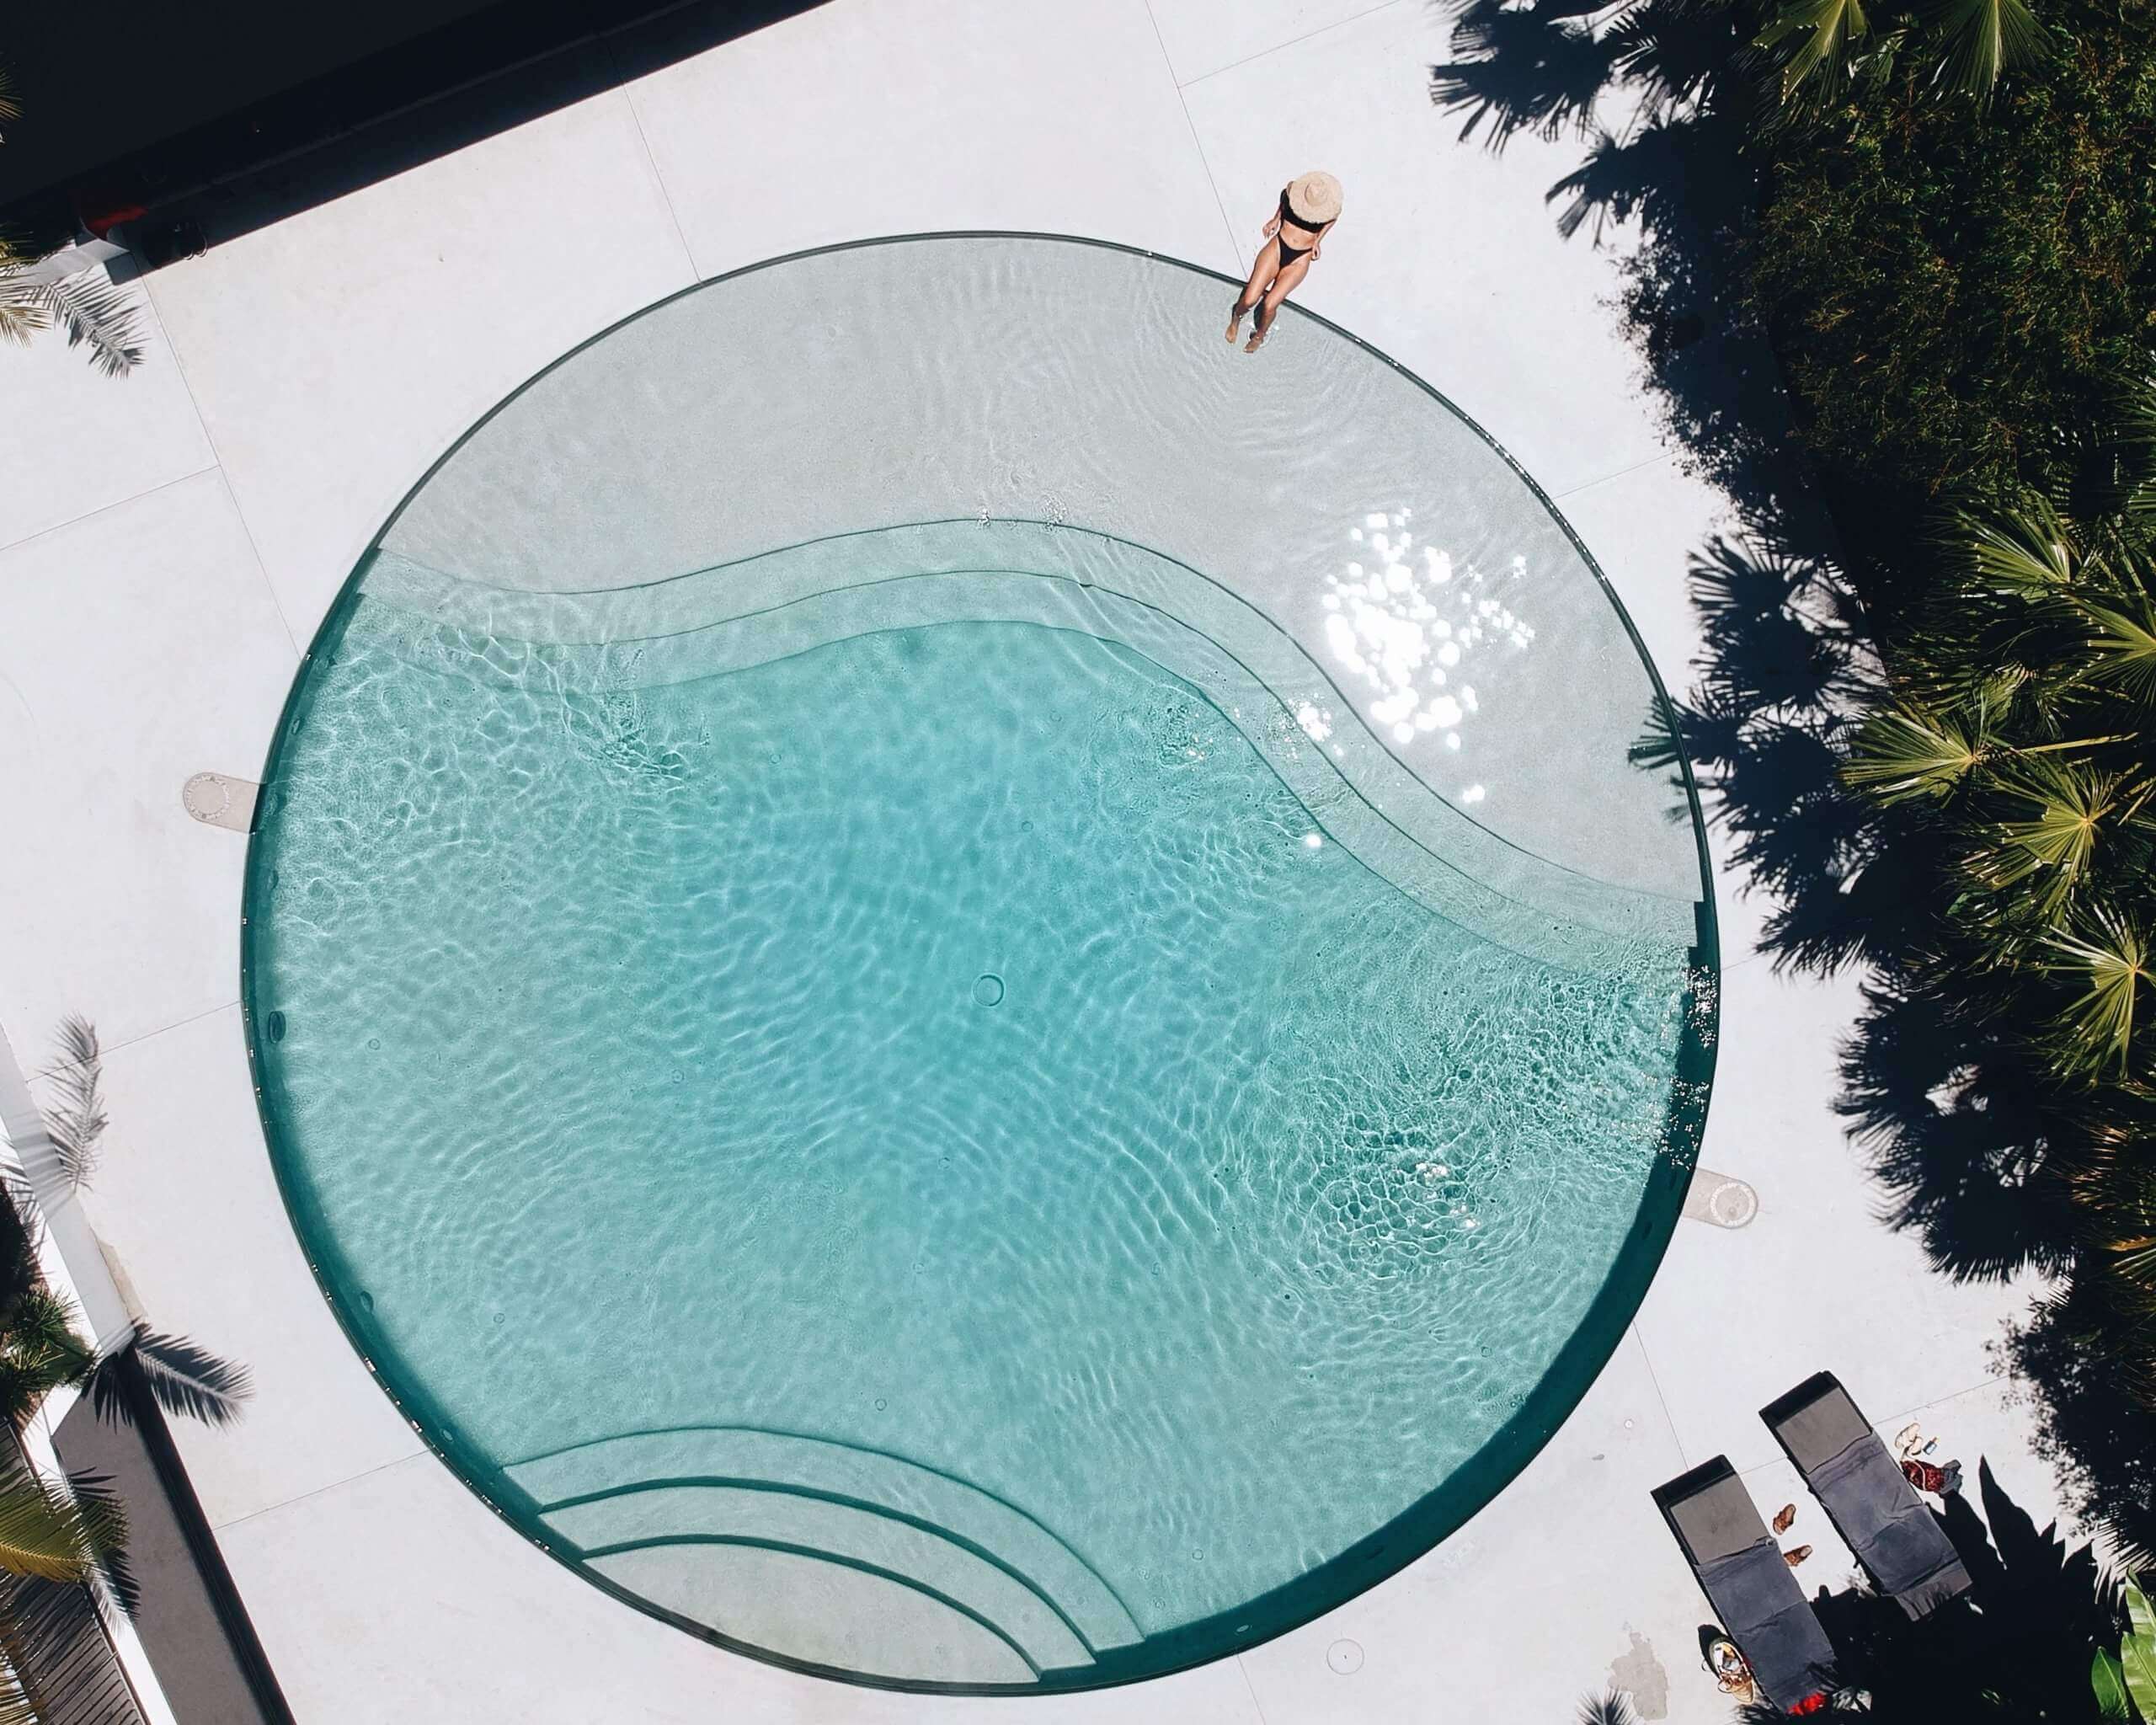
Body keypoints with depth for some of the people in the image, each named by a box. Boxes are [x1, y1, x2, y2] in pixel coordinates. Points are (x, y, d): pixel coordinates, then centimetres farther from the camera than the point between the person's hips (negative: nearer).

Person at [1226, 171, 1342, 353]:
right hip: (1277, 247, 1)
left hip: (1299, 260, -1)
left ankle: (1260, 335, 20)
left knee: (1270, 304, -13)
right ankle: (1236, 317, 28)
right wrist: (1276, 218, 7)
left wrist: (1318, 239, 2)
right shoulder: (1293, 189, -14)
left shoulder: (1331, 208, -17)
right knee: (1250, 299, -8)